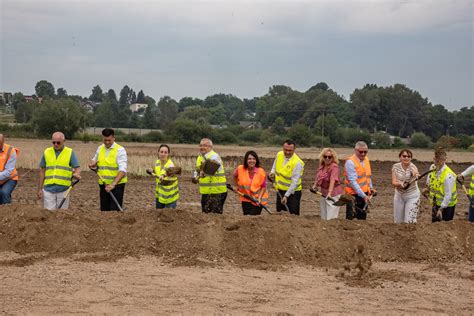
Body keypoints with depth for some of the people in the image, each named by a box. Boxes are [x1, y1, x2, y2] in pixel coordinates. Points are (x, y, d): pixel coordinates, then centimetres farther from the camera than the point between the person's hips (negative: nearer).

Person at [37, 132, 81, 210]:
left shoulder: (70, 152, 2)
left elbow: (77, 168, -2)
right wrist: (39, 189, 8)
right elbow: (42, 171, 10)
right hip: (48, 189, 1)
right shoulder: (47, 152, 7)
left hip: (63, 190, -1)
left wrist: (76, 174, -27)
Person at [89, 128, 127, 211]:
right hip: (103, 185, 6)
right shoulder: (100, 149, 9)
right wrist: (92, 164, -2)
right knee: (104, 210, 9)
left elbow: (122, 170, -20)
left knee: (115, 210, -10)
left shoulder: (120, 150, -10)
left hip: (117, 185, -6)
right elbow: (93, 161, 24)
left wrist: (113, 184, -30)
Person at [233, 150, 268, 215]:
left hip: (258, 200, -2)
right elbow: (235, 176, 14)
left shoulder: (261, 172, -15)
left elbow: (263, 187, -7)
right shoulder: (240, 169, -11)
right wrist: (237, 186, 13)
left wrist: (259, 198, -18)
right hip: (245, 199, 2)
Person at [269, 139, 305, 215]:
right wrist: (272, 172, 2)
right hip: (280, 190, 6)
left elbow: (295, 182, -22)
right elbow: (275, 165, 22)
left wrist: (286, 196, -24)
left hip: (292, 192, -6)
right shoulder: (279, 155, -2)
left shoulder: (297, 163, -21)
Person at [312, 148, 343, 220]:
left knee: (331, 218, -8)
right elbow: (318, 177, 20)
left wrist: (329, 193, -44)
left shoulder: (334, 167, -20)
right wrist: (315, 185, 3)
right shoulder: (321, 166, 3)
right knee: (323, 216, 15)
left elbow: (332, 180, -33)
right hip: (323, 192, 8)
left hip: (334, 193, -8)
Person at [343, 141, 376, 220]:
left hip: (364, 194, 8)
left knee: (362, 218, 13)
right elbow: (353, 182, -21)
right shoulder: (350, 162, -15)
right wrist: (363, 195, -25)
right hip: (354, 195, -7)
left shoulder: (366, 159, 9)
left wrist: (371, 188, 12)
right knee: (351, 219, -6)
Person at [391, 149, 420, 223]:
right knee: (398, 221, 10)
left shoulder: (413, 167, -15)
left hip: (412, 196, -3)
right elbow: (393, 183, -11)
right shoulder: (396, 167, -5)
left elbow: (416, 176, -40)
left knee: (409, 221, -11)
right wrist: (400, 184, -34)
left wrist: (415, 175, -64)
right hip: (399, 195, 3)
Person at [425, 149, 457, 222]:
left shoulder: (448, 176, -30)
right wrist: (428, 187, 9)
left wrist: (441, 209, -24)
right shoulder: (432, 167, -9)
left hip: (446, 204, -7)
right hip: (436, 203, 7)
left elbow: (448, 196, -27)